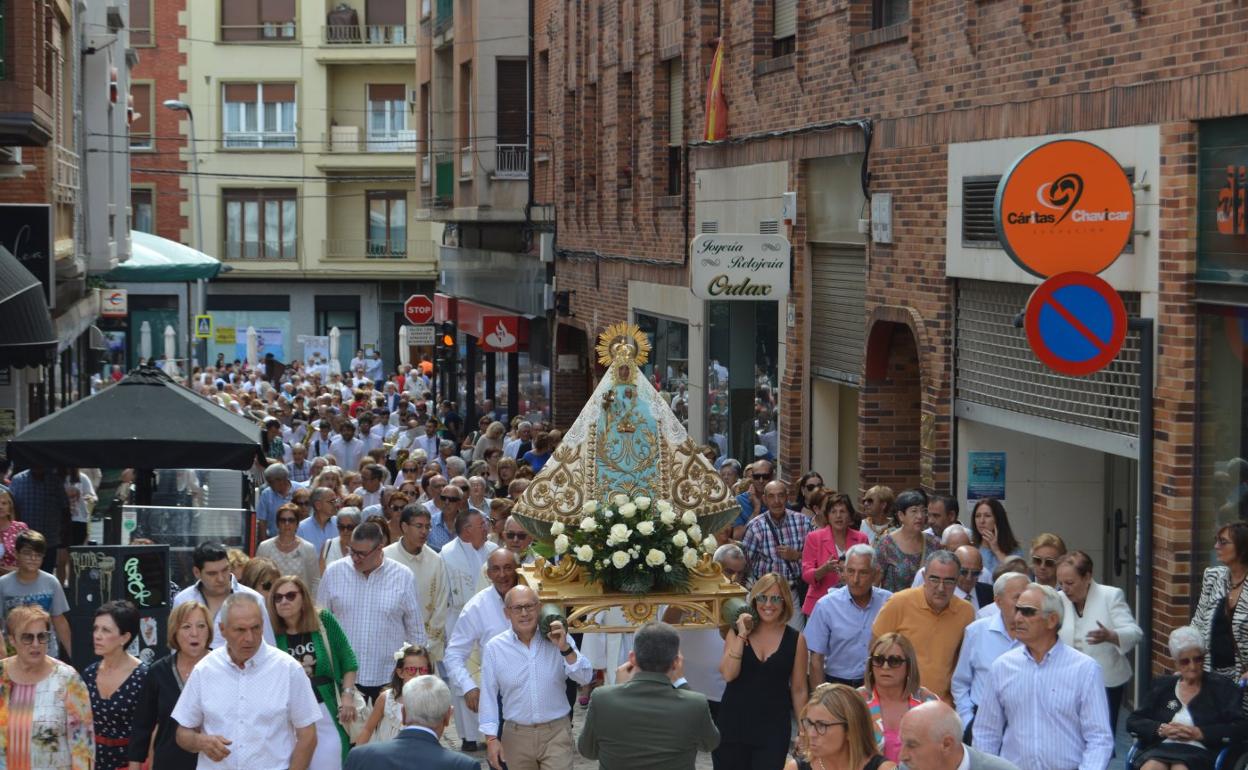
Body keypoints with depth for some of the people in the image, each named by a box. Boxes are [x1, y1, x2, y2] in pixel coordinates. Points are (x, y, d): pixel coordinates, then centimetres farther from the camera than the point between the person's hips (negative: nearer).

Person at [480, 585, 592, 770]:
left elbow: (585, 678, -8)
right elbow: (488, 696, 1)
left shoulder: (558, 639, -3)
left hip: (556, 733, -1)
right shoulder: (494, 648, -2)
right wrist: (491, 738, -3)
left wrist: (565, 649, -21)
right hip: (516, 735, 1)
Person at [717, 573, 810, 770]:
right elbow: (728, 674, -11)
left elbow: (799, 690, 4)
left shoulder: (796, 640, 0)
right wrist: (742, 635, -14)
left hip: (773, 728, -1)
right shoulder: (737, 632, 2)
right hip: (733, 722, 1)